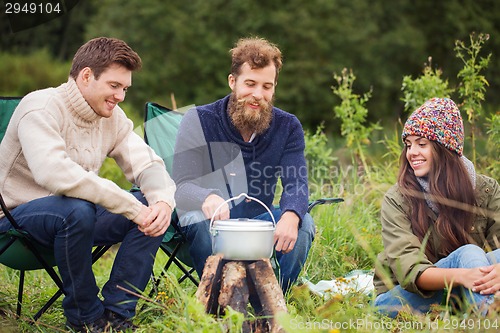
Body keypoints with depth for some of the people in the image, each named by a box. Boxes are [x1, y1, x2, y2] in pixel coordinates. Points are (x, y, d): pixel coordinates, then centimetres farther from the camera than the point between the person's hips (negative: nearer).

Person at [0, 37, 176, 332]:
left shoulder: (112, 117, 4)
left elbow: (147, 164, 1)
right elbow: (54, 173, -37)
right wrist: (132, 207, -36)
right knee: (77, 209, -38)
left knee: (154, 209, -11)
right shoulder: (42, 108, -20)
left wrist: (163, 201, -25)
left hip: (75, 216, 7)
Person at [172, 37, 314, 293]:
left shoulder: (288, 127, -1)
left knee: (303, 224, -25)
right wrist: (207, 198, -46)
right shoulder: (198, 120, -10)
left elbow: (296, 183, -14)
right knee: (199, 220, -35)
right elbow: (181, 187, -19)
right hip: (212, 222, -2)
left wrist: (291, 216, -39)